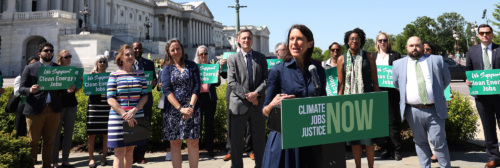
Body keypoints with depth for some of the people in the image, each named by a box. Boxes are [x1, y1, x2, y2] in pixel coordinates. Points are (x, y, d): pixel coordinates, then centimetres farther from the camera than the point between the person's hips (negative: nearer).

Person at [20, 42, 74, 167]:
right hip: (35, 110, -2)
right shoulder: (30, 69, 7)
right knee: (32, 141, 1)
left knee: (49, 141, 8)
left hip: (53, 110, 2)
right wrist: (30, 90, -19)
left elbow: (62, 87, 14)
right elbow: (21, 89, 3)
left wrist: (68, 90, -10)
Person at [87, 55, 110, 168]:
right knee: (92, 133, 0)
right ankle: (91, 158, 9)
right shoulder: (92, 75, 6)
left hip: (106, 106, 2)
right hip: (94, 106, -2)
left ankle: (104, 157, 14)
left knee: (106, 133, 3)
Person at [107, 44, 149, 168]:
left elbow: (145, 96, 5)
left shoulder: (140, 74, 9)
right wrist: (124, 115, -15)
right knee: (119, 153, -3)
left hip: (136, 118, 3)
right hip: (118, 118, -3)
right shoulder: (114, 75, 0)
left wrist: (134, 111, -11)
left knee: (130, 150, 10)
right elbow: (110, 99, -5)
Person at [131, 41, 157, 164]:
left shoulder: (149, 63, 12)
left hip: (146, 99, 2)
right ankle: (131, 155, 12)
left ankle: (140, 155, 14)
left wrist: (153, 83, -11)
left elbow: (154, 79, 11)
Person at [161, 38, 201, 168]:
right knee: (175, 143, 3)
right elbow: (167, 90, -3)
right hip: (172, 109, 1)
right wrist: (180, 108, -15)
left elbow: (196, 87, 0)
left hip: (191, 109, -1)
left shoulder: (192, 66, 8)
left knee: (193, 142, -3)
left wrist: (191, 107, -13)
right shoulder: (167, 69, 9)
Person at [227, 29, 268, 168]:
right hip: (239, 104, -2)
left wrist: (256, 93, -14)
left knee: (259, 138, 10)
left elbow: (265, 79, 3)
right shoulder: (232, 59, 3)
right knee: (236, 139, 4)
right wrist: (247, 95, -15)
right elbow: (231, 82, -5)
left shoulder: (261, 58, 10)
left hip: (257, 103, 2)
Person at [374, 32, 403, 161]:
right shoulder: (373, 56, 15)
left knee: (393, 122, -2)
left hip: (391, 92, -3)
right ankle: (385, 150, 11)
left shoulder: (395, 55, 7)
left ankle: (396, 150, 5)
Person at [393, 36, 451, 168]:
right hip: (413, 111, 1)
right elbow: (396, 84, 18)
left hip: (434, 110, -1)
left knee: (439, 142, 3)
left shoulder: (436, 60, 5)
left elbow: (447, 79, 15)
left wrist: (436, 93, 12)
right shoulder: (398, 64, 7)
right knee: (420, 142, 11)